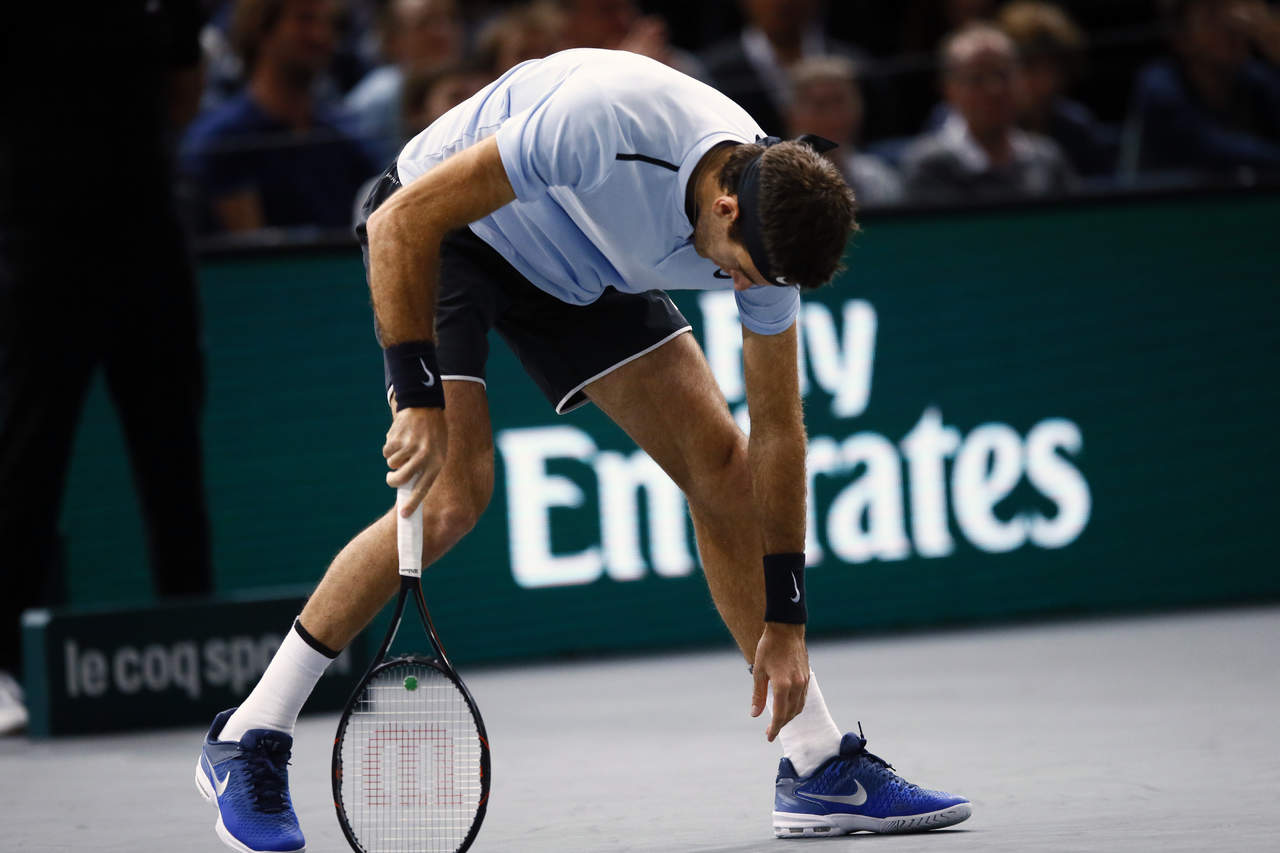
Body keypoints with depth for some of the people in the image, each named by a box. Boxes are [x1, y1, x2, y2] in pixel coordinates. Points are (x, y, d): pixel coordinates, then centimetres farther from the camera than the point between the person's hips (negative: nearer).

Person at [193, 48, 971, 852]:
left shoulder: (769, 230, -19)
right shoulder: (603, 122, -40)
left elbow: (777, 431, -7)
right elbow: (403, 221, -33)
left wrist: (784, 621, -7)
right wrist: (419, 397, -33)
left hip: (584, 271, 6)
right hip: (446, 228, -6)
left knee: (723, 465, -2)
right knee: (456, 487, -22)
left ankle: (820, 767, 6)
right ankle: (249, 741, -11)